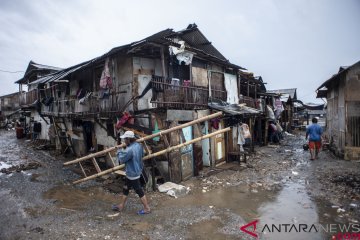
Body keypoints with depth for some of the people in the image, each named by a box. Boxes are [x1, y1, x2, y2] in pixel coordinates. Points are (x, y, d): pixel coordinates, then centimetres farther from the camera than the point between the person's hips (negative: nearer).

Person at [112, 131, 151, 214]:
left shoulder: (129, 150, -30)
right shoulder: (139, 145, -3)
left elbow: (121, 159, -18)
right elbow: (142, 154, 12)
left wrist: (119, 152, 3)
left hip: (132, 174, -10)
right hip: (136, 171, 10)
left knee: (139, 191, 5)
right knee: (125, 189, 23)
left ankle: (147, 208, 19)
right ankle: (121, 206, 39)